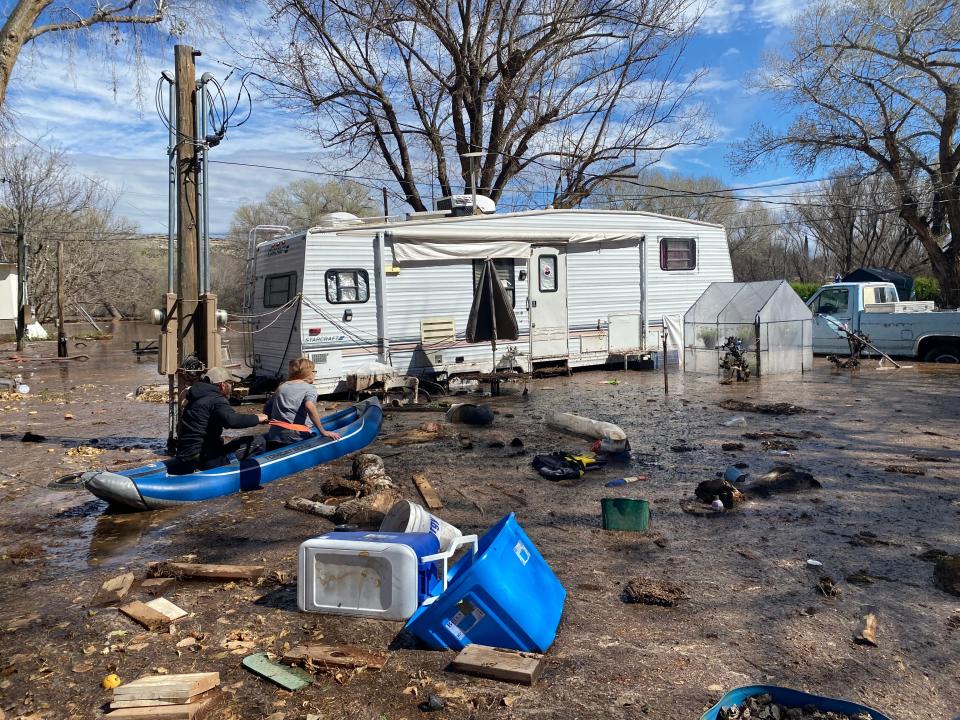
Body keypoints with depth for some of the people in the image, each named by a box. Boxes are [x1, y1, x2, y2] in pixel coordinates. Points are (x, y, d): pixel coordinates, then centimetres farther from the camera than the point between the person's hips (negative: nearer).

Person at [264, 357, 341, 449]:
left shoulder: (281, 387, 19)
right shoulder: (309, 388, 1)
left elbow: (267, 408, 19)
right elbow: (310, 406, -18)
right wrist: (322, 431, -16)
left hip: (274, 435, 5)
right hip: (296, 437, -5)